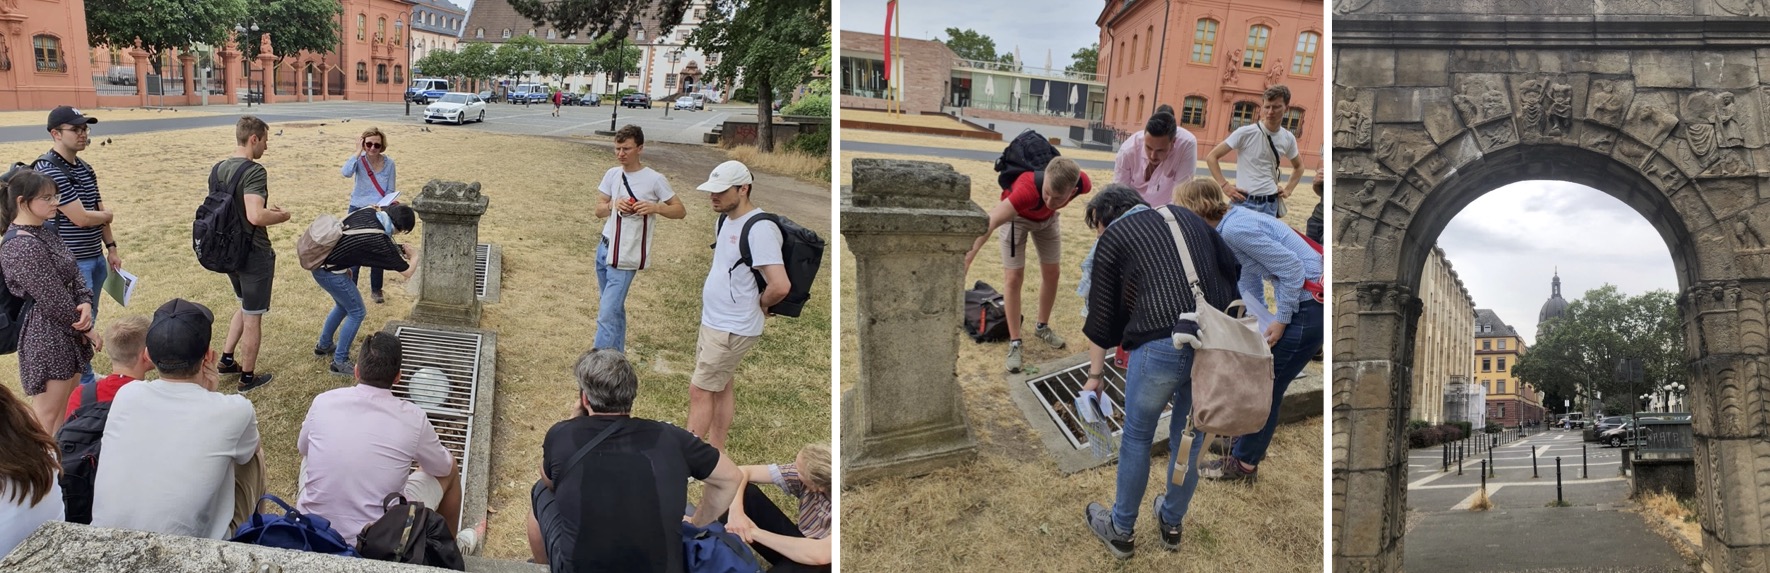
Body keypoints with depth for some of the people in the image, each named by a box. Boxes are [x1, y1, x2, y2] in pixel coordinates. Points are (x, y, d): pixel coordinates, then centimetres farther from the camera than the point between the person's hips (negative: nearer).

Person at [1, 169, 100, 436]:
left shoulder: (46, 234, 7)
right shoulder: (21, 246, -22)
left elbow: (74, 274, 8)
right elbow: (52, 299, -20)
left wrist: (86, 303, -12)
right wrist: (85, 327, -9)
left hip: (68, 331, 10)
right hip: (46, 336, -10)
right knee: (47, 417, -1)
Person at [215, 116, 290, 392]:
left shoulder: (220, 168, 5)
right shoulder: (254, 172, -22)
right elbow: (255, 217, -33)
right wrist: (280, 216, -13)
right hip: (254, 253, -8)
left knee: (246, 306, 28)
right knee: (253, 316, 6)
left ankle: (227, 359, 31)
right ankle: (248, 376, 17)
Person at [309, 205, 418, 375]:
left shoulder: (368, 212, -4)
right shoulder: (381, 241, -22)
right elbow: (407, 272, -13)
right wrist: (414, 256, 8)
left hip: (319, 262, 9)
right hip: (331, 273, -8)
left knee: (343, 306, 27)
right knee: (356, 312, 5)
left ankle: (323, 345, 44)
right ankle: (339, 362, 9)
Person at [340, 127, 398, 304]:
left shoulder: (389, 163, -8)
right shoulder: (359, 160, -12)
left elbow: (391, 191, -3)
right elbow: (346, 172, -33)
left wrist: (380, 205, -19)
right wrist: (358, 152, -29)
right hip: (358, 211, -1)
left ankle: (376, 290, 26)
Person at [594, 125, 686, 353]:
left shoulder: (654, 179, -11)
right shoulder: (612, 174, 4)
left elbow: (680, 211, -5)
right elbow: (599, 209, 9)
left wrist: (655, 207, -23)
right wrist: (614, 204, -13)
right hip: (603, 247, 6)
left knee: (607, 314, -12)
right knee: (614, 309, 17)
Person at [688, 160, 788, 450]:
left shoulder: (759, 229, -23)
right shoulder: (726, 219, 7)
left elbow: (780, 285, -31)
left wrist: (760, 304, -13)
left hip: (733, 329, -9)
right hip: (712, 321, 9)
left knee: (700, 390, -3)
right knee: (720, 388, 16)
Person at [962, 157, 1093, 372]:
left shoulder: (1082, 183, -35)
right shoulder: (1028, 189, -49)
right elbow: (989, 223, -55)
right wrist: (965, 260, -63)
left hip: (1047, 217, 4)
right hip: (1017, 215, -4)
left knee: (1052, 273, 12)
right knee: (1014, 277, -7)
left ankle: (1042, 327, 33)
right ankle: (1014, 343, 3)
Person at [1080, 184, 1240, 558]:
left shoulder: (1112, 238, 12)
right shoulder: (1188, 217, 24)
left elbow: (1103, 316, 12)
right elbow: (1234, 272, 18)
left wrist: (1094, 376, 21)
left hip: (1161, 344, -4)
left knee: (1137, 438, 15)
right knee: (1190, 436, 21)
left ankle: (1121, 531, 29)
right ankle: (1171, 525, 38)